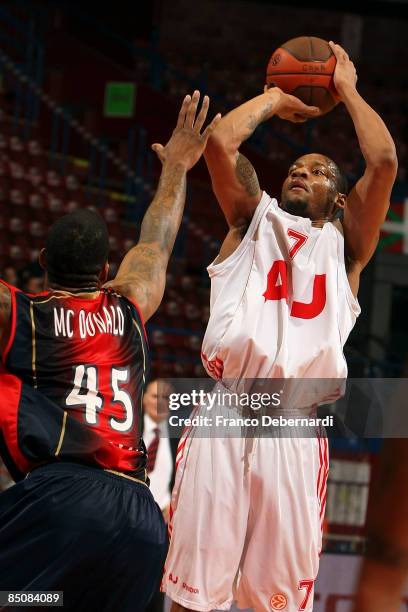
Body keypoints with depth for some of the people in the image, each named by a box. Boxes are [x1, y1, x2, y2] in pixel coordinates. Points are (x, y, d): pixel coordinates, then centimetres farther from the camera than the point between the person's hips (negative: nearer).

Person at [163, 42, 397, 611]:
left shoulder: (342, 243, 20)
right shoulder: (254, 220, 23)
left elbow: (384, 160, 6)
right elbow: (220, 143, 8)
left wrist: (347, 88, 18)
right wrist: (274, 98, 22)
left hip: (294, 431, 0)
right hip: (222, 417, 0)